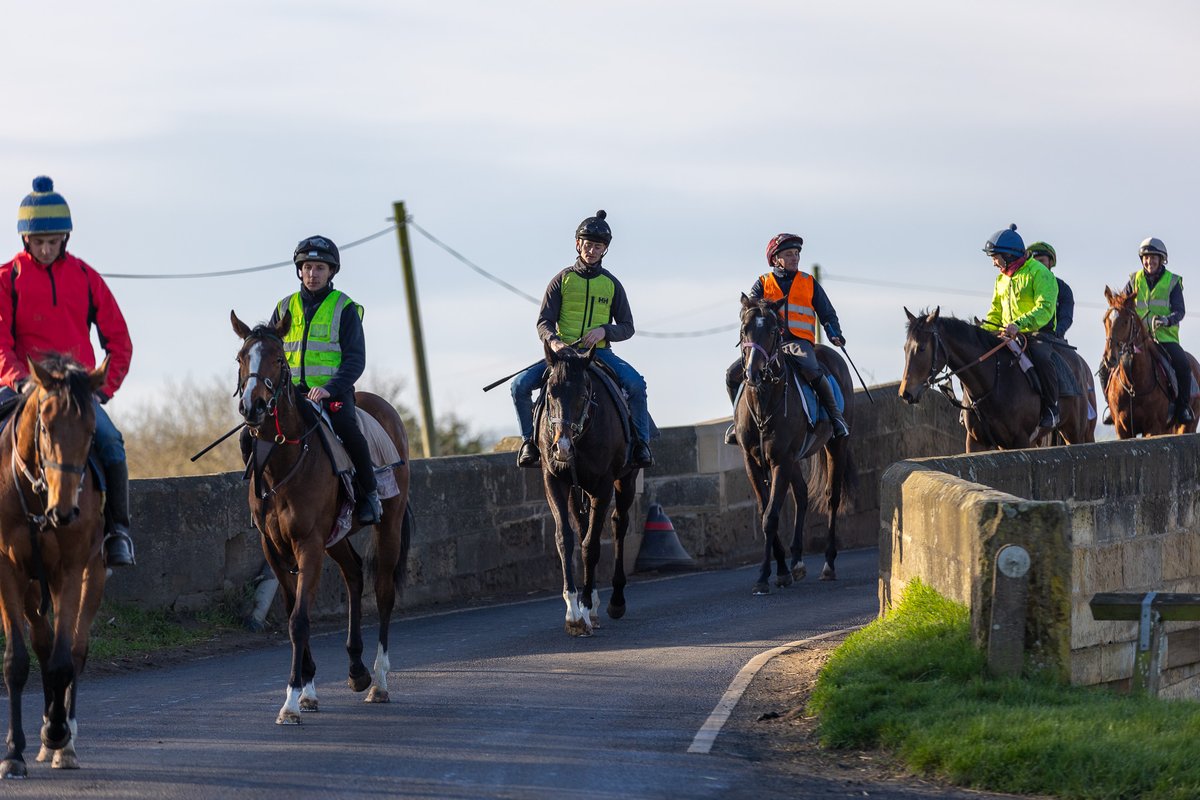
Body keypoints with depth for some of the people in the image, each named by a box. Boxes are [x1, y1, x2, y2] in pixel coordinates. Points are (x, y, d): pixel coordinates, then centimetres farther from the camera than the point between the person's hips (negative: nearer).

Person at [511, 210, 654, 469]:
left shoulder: (611, 284, 8)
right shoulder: (562, 280, 5)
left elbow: (627, 327, 9)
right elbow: (544, 321, 1)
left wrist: (604, 330, -13)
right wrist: (553, 341, -21)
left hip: (600, 352, 0)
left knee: (636, 384, -27)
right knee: (520, 384, -20)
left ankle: (641, 442, -15)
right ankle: (529, 439, -4)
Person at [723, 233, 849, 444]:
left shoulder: (809, 283, 15)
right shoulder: (763, 283, 14)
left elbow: (827, 314, 16)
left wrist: (834, 333, -3)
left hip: (799, 342, -2)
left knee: (812, 371, -35)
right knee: (733, 373, -14)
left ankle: (835, 415, -20)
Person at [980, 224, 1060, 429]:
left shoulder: (1039, 273, -10)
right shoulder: (1002, 278, 17)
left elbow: (1044, 309, -22)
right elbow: (996, 311, 23)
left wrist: (1019, 325, -37)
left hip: (1038, 335, -8)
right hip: (1009, 336, 8)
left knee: (1041, 359, -36)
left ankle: (1051, 407, -21)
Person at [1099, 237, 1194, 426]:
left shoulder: (1173, 282, 4)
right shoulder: (1135, 280, 10)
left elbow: (1180, 311, -5)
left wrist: (1168, 320, -26)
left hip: (1165, 337, -2)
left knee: (1183, 365, -31)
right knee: (1106, 367, -14)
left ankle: (1183, 406, -13)